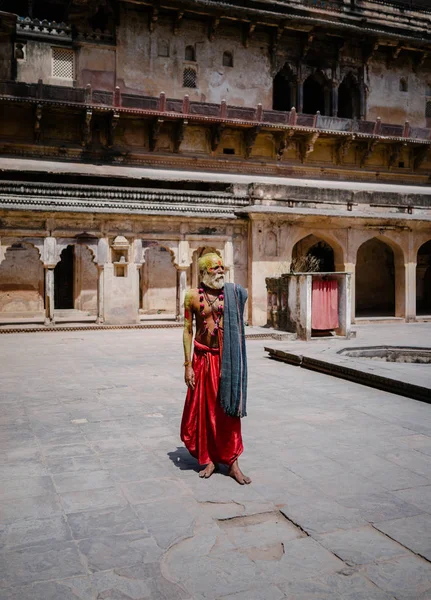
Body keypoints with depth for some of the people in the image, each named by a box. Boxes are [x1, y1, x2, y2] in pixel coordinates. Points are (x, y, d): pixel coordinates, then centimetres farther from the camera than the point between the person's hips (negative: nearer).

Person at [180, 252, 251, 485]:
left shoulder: (232, 293, 1)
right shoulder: (193, 296, -1)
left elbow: (237, 329, 8)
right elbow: (188, 331, 0)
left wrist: (233, 361, 5)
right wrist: (188, 365, -4)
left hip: (226, 358, 0)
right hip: (203, 358, 0)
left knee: (229, 409, 3)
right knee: (203, 410, 7)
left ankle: (232, 463, 12)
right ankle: (209, 460, 23)